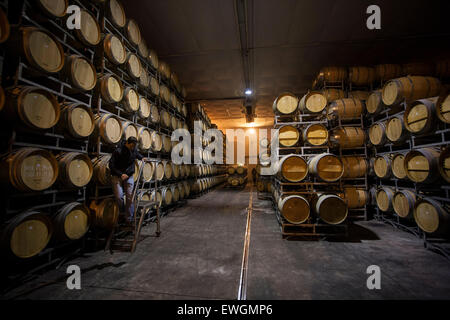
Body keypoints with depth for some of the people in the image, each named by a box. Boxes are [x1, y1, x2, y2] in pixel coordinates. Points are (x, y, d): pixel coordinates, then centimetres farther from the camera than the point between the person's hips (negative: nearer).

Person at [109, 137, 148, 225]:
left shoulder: (134, 150, -1)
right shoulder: (118, 151, -16)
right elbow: (111, 165, -14)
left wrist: (142, 157, 6)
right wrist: (121, 174, -21)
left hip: (129, 176, 3)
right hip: (117, 176, -3)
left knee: (130, 197, -2)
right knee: (119, 196, -12)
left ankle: (129, 219, 6)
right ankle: (122, 213, 18)